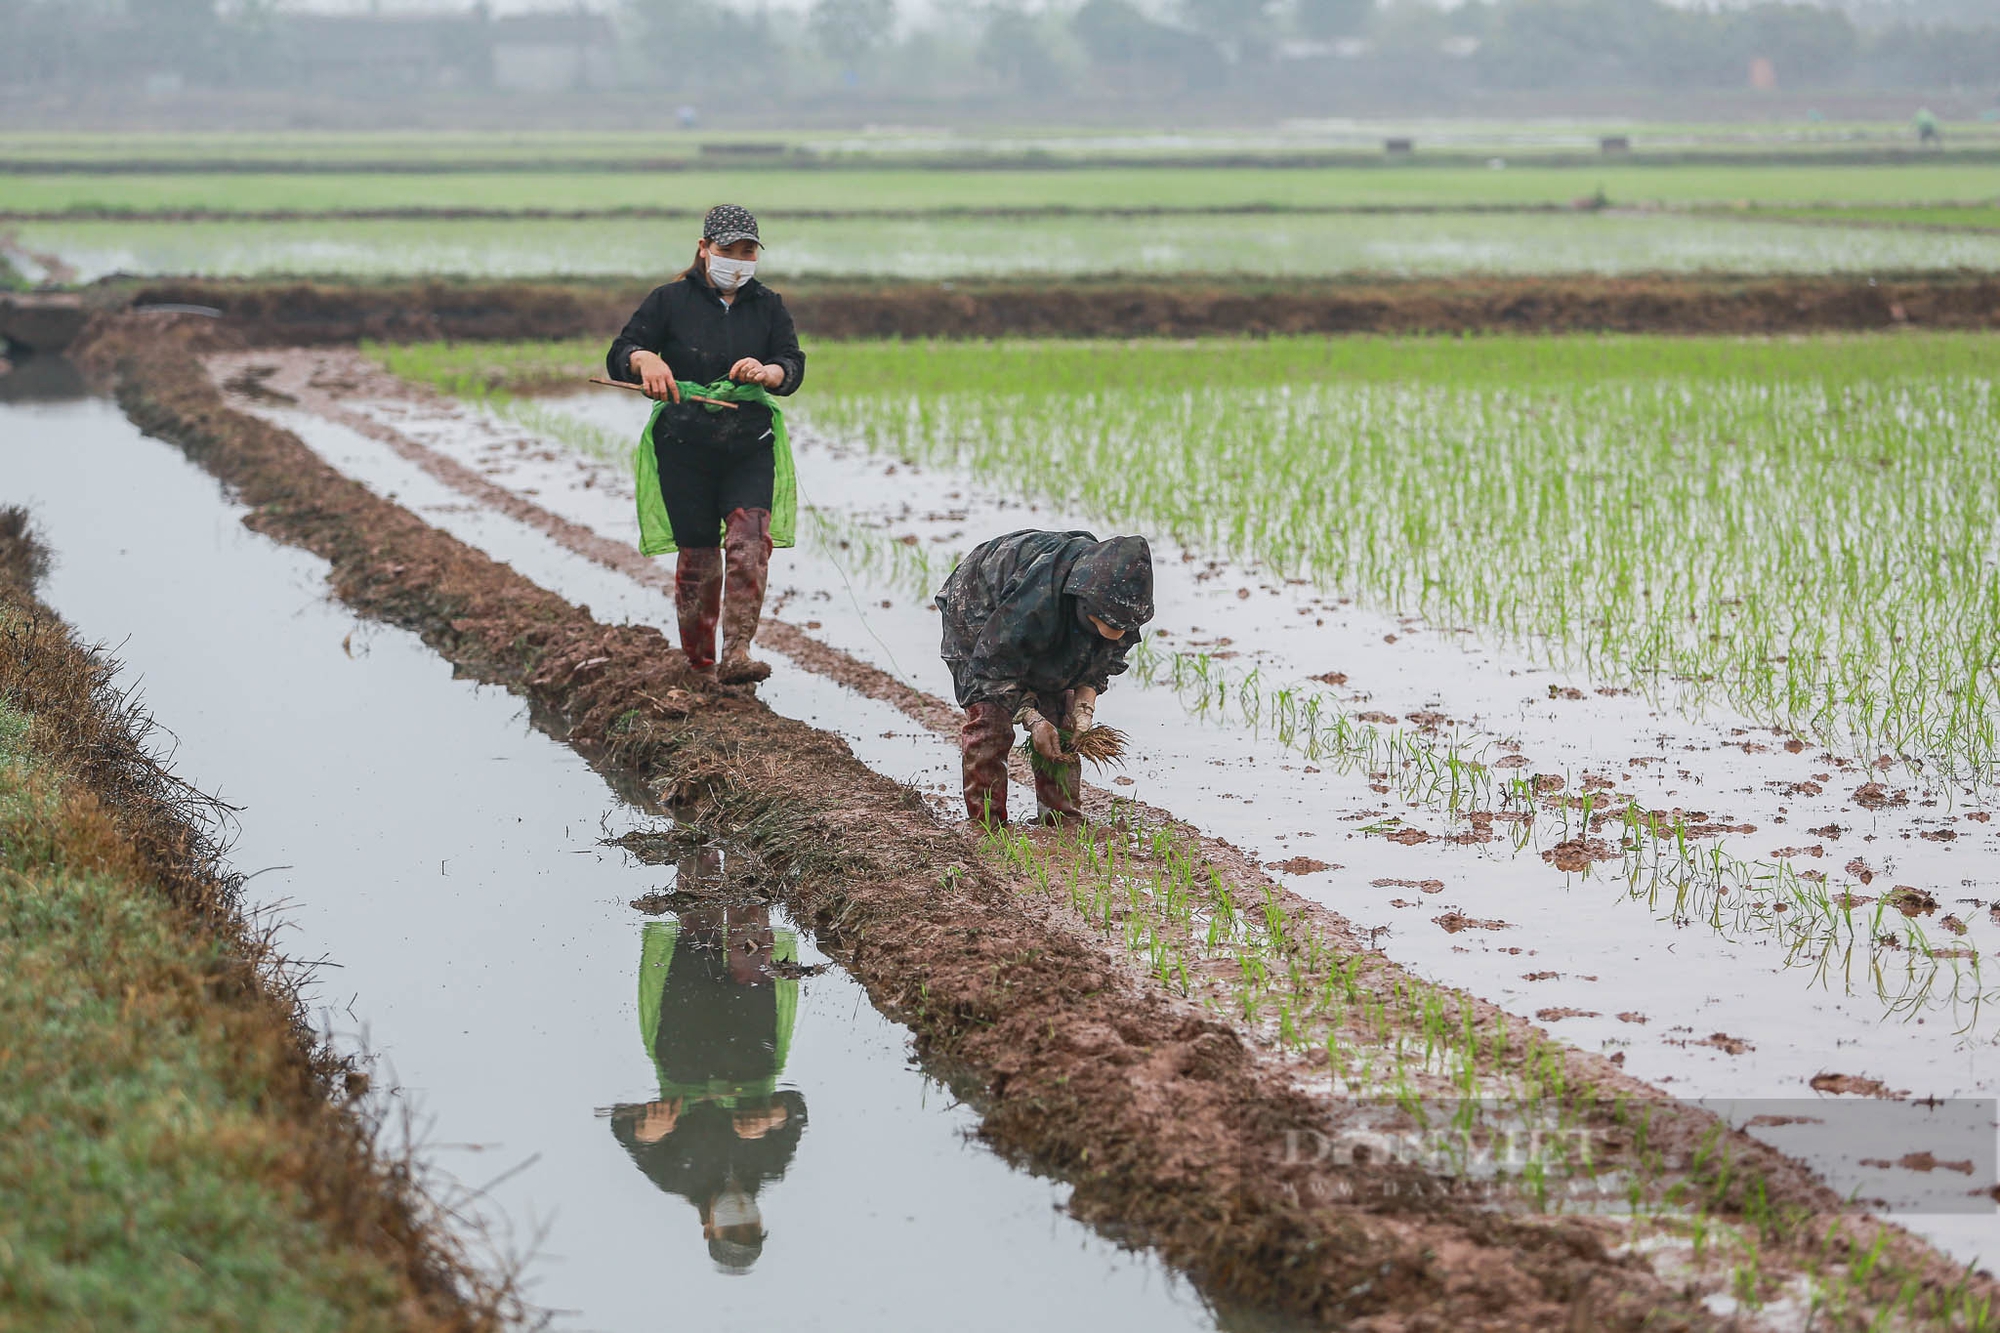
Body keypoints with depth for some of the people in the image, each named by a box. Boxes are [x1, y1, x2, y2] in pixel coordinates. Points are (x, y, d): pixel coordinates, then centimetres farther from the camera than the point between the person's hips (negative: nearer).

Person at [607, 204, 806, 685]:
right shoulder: (670, 301, 4)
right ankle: (698, 663, 16)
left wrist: (766, 371, -23)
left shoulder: (768, 306, 10)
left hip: (750, 447, 1)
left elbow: (794, 368, 1)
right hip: (684, 447, -1)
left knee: (751, 542, -19)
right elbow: (618, 357, 0)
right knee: (698, 556, 1)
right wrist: (646, 359, -24)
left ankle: (737, 655, -21)